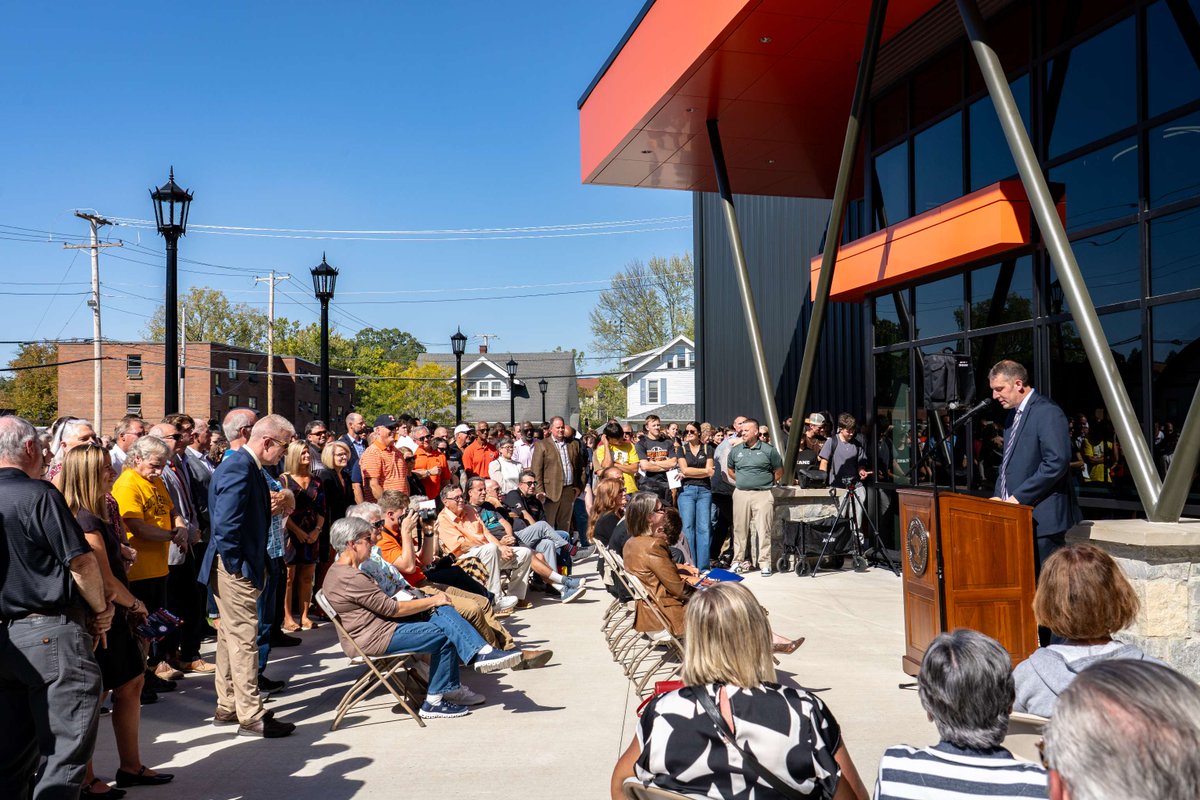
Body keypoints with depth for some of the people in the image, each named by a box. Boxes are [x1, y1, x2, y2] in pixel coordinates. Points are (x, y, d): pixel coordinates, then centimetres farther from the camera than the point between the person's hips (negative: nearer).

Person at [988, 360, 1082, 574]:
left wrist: (1018, 497, -19)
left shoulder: (1048, 413, -12)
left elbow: (1057, 462, -21)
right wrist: (999, 496, 9)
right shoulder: (1013, 414, 18)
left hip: (1042, 517, -9)